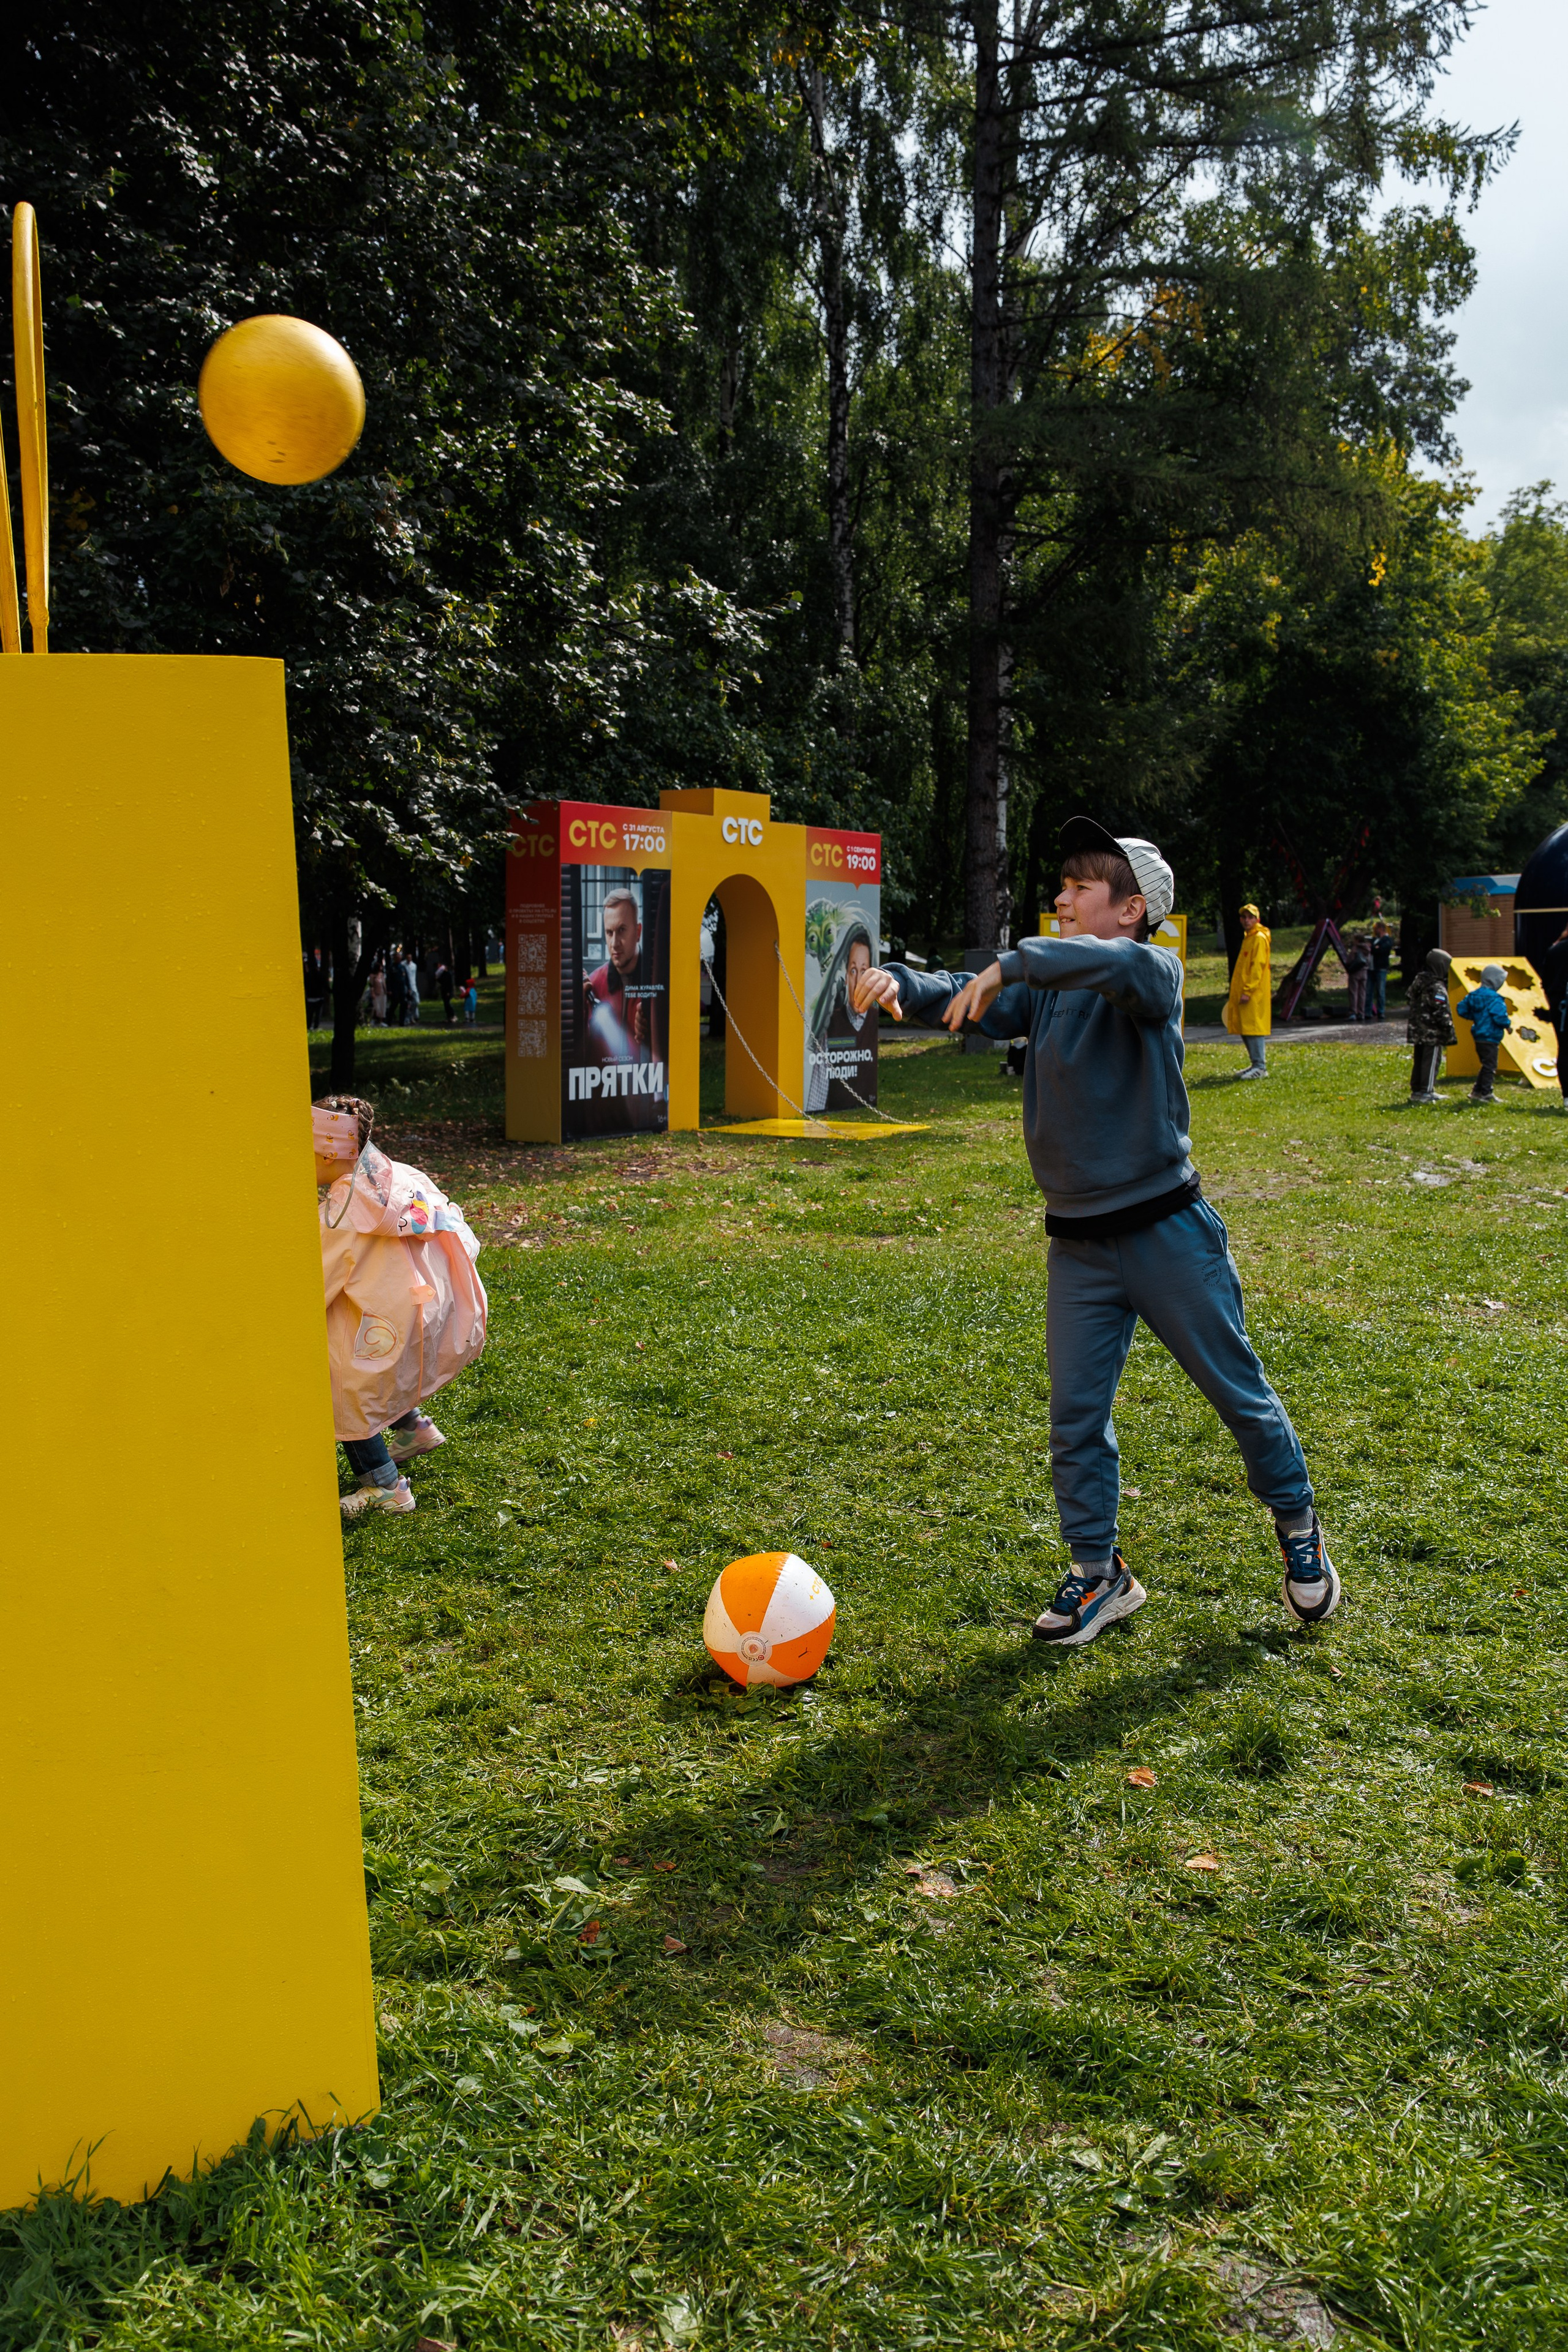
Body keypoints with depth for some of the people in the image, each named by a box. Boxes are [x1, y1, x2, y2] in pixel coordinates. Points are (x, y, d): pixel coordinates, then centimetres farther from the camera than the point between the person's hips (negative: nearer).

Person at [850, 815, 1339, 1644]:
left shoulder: (1155, 974, -12)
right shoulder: (1049, 983, 7)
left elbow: (1123, 962, -35)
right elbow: (974, 1000, -4)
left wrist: (1013, 963, -34)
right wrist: (903, 981, -23)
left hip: (1166, 1229, -5)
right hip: (1077, 1246, 5)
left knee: (1238, 1390, 10)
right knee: (1075, 1416, 6)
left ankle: (1298, 1527, 33)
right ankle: (1098, 1574, 21)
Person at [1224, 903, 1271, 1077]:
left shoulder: (1260, 938, -9)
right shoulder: (1248, 938, 19)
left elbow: (1258, 967, -17)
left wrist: (1248, 991, -22)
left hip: (1254, 995, -10)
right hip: (1243, 992, 10)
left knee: (1254, 1028, -11)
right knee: (1245, 1030, 10)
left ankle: (1260, 1067, -11)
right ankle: (1256, 1064, 16)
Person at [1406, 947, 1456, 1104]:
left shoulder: (1419, 981, 11)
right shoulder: (1437, 988, -18)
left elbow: (1413, 1005, 18)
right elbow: (1441, 1012, -20)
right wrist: (1449, 1029, -14)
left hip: (1418, 1030, 9)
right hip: (1432, 1032, -9)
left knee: (1419, 1060, 14)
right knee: (1432, 1061, -3)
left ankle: (1416, 1090, 19)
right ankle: (1426, 1092, -3)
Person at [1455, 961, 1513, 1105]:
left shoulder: (1473, 995, 6)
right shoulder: (1495, 999, -19)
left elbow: (1461, 1010, 10)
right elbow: (1500, 1017, -26)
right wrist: (1508, 1025, -7)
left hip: (1478, 1036, 9)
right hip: (1490, 1038, -9)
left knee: (1485, 1065, 19)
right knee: (1490, 1066, -1)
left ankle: (1476, 1092, 20)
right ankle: (1486, 1093, 1)